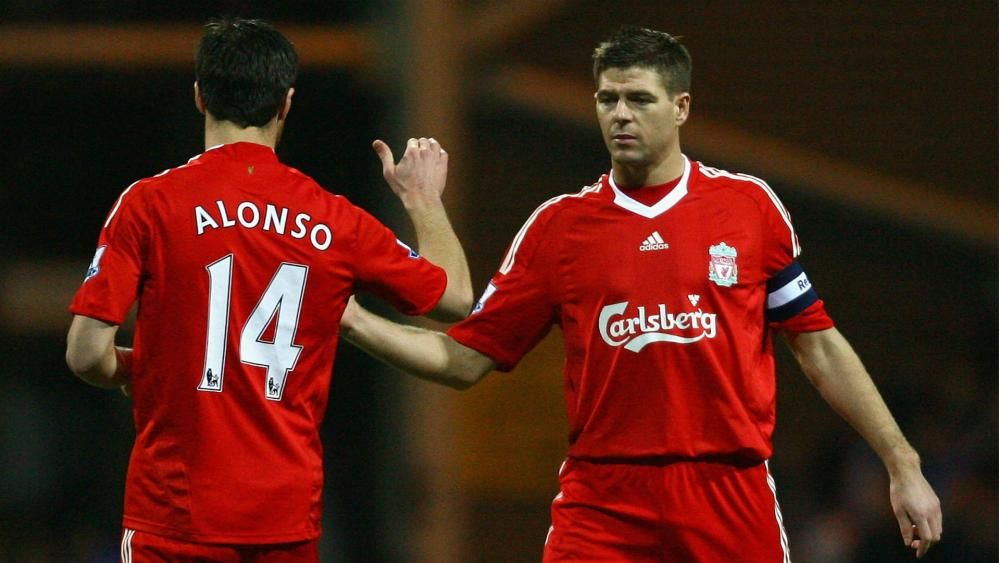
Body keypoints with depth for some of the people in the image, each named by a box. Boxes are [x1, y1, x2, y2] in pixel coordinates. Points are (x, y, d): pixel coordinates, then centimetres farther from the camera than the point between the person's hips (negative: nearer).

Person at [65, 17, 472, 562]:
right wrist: (424, 199, 31)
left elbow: (87, 355, -9)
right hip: (290, 518, 3)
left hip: (175, 513, -3)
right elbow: (456, 297, 16)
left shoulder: (148, 204, -5)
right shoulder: (334, 220, 3)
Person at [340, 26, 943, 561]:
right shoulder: (558, 225, 7)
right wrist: (354, 319, -4)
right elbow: (465, 359, 9)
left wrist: (903, 464, 7)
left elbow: (819, 346, 10)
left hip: (733, 495, 0)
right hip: (601, 502, 0)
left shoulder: (751, 205, 6)